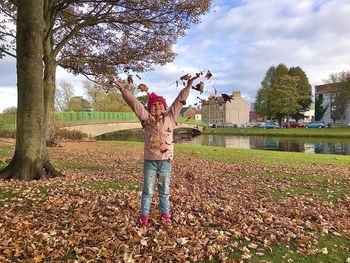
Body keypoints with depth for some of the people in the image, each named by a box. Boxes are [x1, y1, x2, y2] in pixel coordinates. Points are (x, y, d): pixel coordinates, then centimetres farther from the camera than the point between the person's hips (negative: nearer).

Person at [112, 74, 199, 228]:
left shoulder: (170, 117, 6)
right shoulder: (146, 118, 4)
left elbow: (180, 100, 6)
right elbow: (134, 102, 2)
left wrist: (188, 85, 4)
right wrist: (123, 89, 0)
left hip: (166, 161, 1)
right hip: (150, 161, -1)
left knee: (165, 191, 13)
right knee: (148, 191, 8)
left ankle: (165, 215, 27)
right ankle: (144, 217, 19)